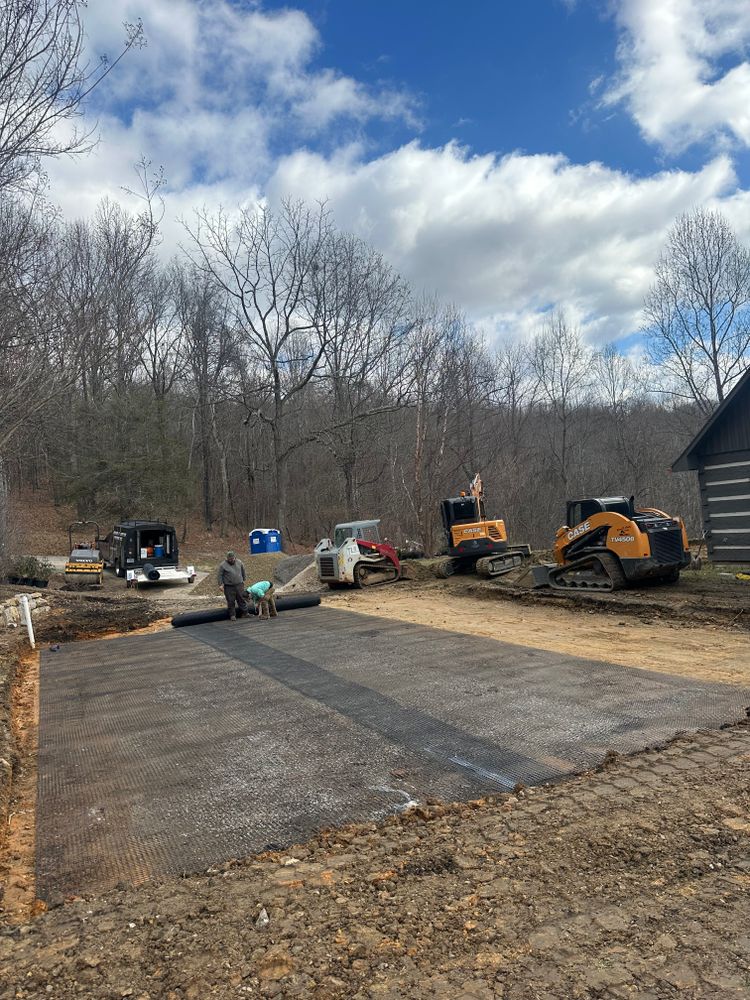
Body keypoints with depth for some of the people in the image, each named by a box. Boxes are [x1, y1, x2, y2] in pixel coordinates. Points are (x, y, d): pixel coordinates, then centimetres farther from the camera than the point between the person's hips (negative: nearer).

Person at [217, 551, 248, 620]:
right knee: (231, 601, 3)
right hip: (229, 586, -3)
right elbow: (219, 575, -4)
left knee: (241, 599, 9)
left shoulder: (239, 562, 3)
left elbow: (243, 571, 17)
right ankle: (232, 615, 14)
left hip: (239, 585, 3)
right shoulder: (223, 565, -8)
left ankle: (245, 612, 19)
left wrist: (243, 580, 20)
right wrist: (221, 584, -10)